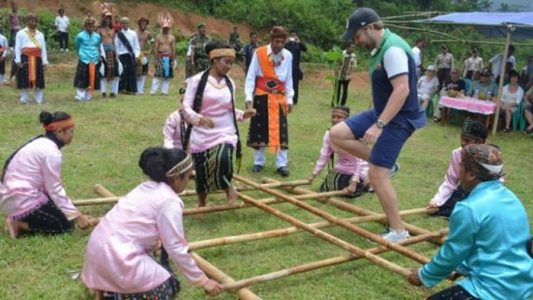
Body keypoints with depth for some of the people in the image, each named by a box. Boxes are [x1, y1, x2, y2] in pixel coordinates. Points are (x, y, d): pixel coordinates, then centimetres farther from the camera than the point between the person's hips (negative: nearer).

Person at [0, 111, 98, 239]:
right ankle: (18, 224, -5)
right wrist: (77, 216, -10)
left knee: (63, 210, 16)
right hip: (22, 201, -10)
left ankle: (19, 218, 8)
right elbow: (55, 189, -15)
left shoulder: (39, 143, 11)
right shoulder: (51, 151, -18)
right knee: (66, 224, -3)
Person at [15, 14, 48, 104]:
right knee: (25, 80, -2)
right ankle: (24, 99, 5)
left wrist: (44, 61, 6)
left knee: (39, 79, 2)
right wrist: (18, 60, -6)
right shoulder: (21, 33, 7)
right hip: (25, 58, -3)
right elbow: (17, 47, 3)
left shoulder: (40, 34, 17)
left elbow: (43, 48, 14)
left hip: (37, 58, 3)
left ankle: (39, 99, 10)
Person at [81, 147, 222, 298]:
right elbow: (176, 249, -10)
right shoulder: (170, 201, -13)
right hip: (116, 256, -9)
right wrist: (203, 281, -2)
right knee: (168, 287, 3)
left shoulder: (147, 187, 12)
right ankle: (114, 294, -2)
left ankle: (107, 287, 15)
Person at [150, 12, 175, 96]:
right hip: (160, 57, -2)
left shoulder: (172, 38, 7)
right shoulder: (158, 37, 4)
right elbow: (155, 48, 1)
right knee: (157, 75, -7)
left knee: (167, 75, 4)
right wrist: (155, 59, -5)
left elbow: (173, 49, 4)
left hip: (169, 58, 2)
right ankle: (153, 91, -7)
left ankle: (164, 91, 10)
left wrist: (173, 60, -2)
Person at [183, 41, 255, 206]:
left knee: (223, 159, -28)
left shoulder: (230, 83, 5)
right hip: (201, 135, -2)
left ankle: (228, 185, 6)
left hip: (225, 132, 2)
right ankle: (201, 205, 35)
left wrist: (243, 114, -5)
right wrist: (199, 118, -32)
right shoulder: (197, 80, -10)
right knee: (202, 173, 9)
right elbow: (186, 107, -14)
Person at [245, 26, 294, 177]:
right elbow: (251, 76, -7)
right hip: (262, 96, -1)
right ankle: (258, 162, 18)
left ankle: (282, 164, 6)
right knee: (259, 129, 6)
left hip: (280, 97, 1)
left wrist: (289, 99, 4)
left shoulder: (288, 56, -2)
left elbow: (289, 79, 6)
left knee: (281, 130, -1)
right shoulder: (259, 53, -10)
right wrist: (248, 96, -14)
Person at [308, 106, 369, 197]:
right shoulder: (329, 134, -10)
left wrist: (354, 182, -35)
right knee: (325, 189, -3)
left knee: (350, 191, -21)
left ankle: (367, 181, 11)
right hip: (341, 169, 5)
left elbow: (359, 161, -28)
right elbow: (323, 157, -6)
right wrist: (313, 174, -13)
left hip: (358, 169, -5)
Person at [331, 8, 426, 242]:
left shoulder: (393, 49, -23)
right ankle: (384, 163, 12)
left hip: (397, 119, -10)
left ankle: (398, 231, 6)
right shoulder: (381, 47, 8)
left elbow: (402, 90, -30)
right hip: (382, 112, 10)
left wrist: (379, 125, -32)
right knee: (337, 134, 3)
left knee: (376, 174, -8)